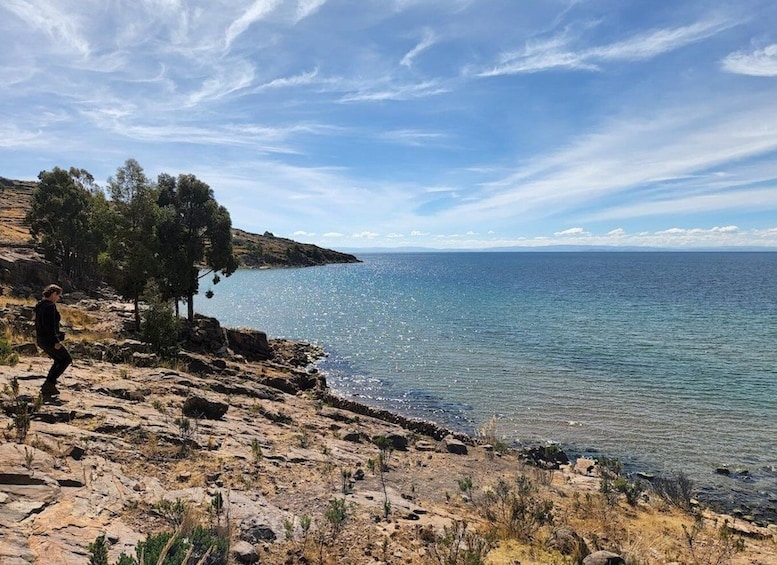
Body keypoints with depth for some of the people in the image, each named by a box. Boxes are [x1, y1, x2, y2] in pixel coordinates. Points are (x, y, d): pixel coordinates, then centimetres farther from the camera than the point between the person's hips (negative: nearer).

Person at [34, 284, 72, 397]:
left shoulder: (40, 305, 13)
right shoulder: (50, 306, -18)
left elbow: (38, 323, 19)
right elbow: (50, 325, -25)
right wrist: (56, 341, -24)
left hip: (41, 339, 10)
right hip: (49, 340, -10)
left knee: (59, 360, 21)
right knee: (67, 359, 5)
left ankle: (47, 387, 16)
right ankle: (50, 382, -3)